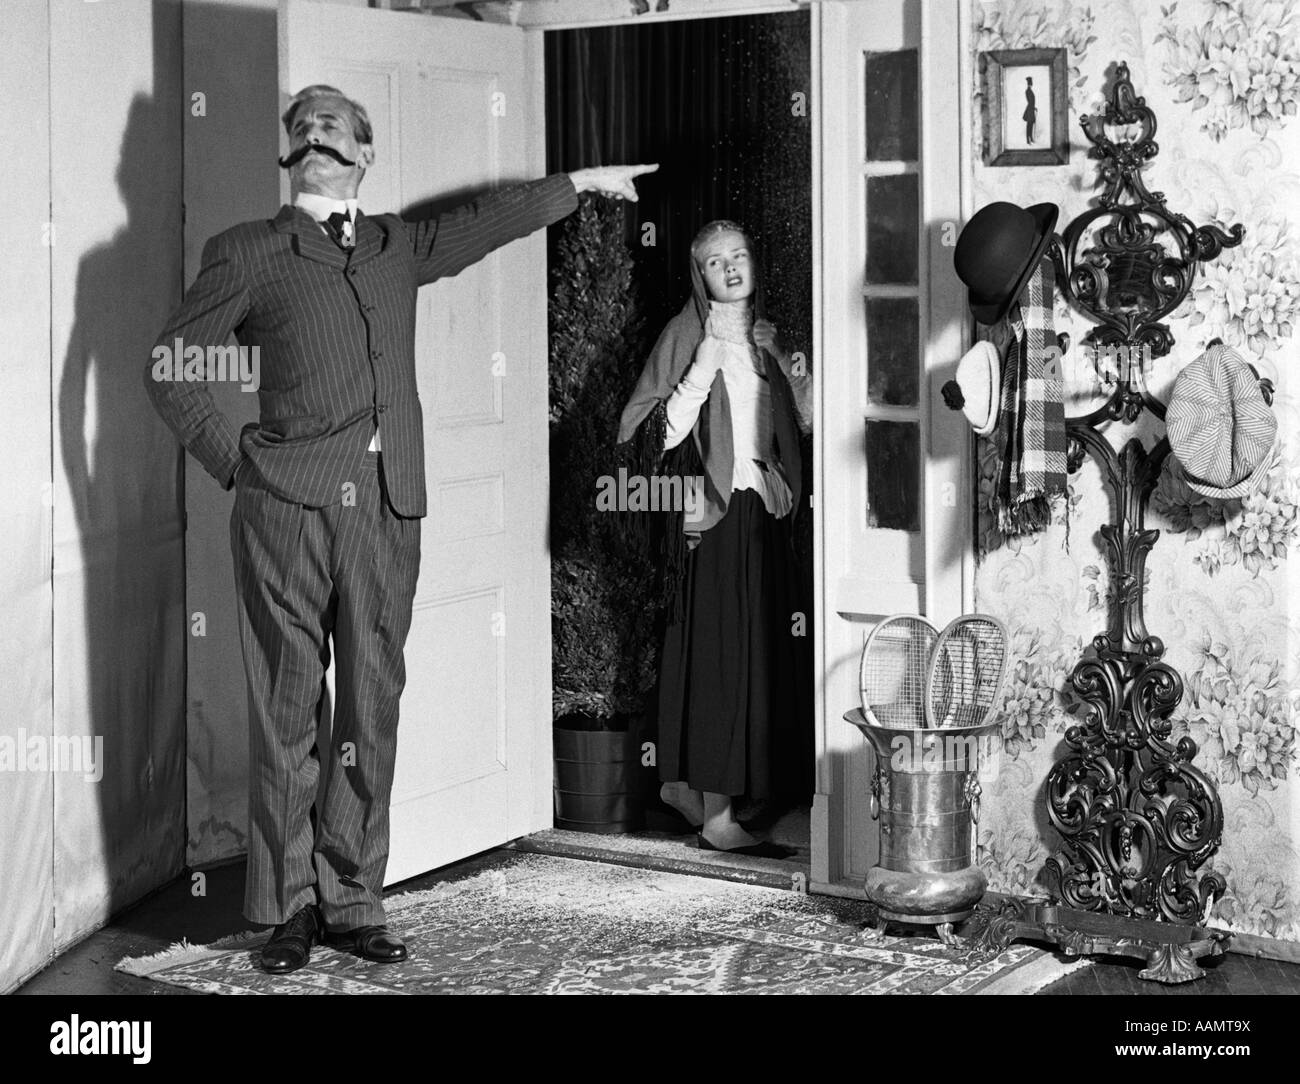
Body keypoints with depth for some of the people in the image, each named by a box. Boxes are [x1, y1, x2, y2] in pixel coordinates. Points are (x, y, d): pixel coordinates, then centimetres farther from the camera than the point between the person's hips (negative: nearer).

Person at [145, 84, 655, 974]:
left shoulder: (397, 247, 18)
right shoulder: (248, 254, 6)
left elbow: (488, 221, 33)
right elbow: (169, 368, 9)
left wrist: (581, 183, 42)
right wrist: (236, 462, 2)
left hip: (387, 508, 4)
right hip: (289, 508, -3)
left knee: (372, 714, 4)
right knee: (288, 714, -2)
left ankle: (353, 902, 11)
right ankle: (290, 907, 6)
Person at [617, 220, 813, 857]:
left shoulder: (765, 338, 15)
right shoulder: (685, 337, -4)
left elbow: (807, 423, 17)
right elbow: (660, 434, -12)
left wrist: (794, 373, 1)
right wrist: (703, 370, -20)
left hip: (764, 513, 7)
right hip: (713, 513, -7)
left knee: (762, 654, 8)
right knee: (718, 654, -7)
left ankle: (684, 782, 21)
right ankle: (717, 815, -3)